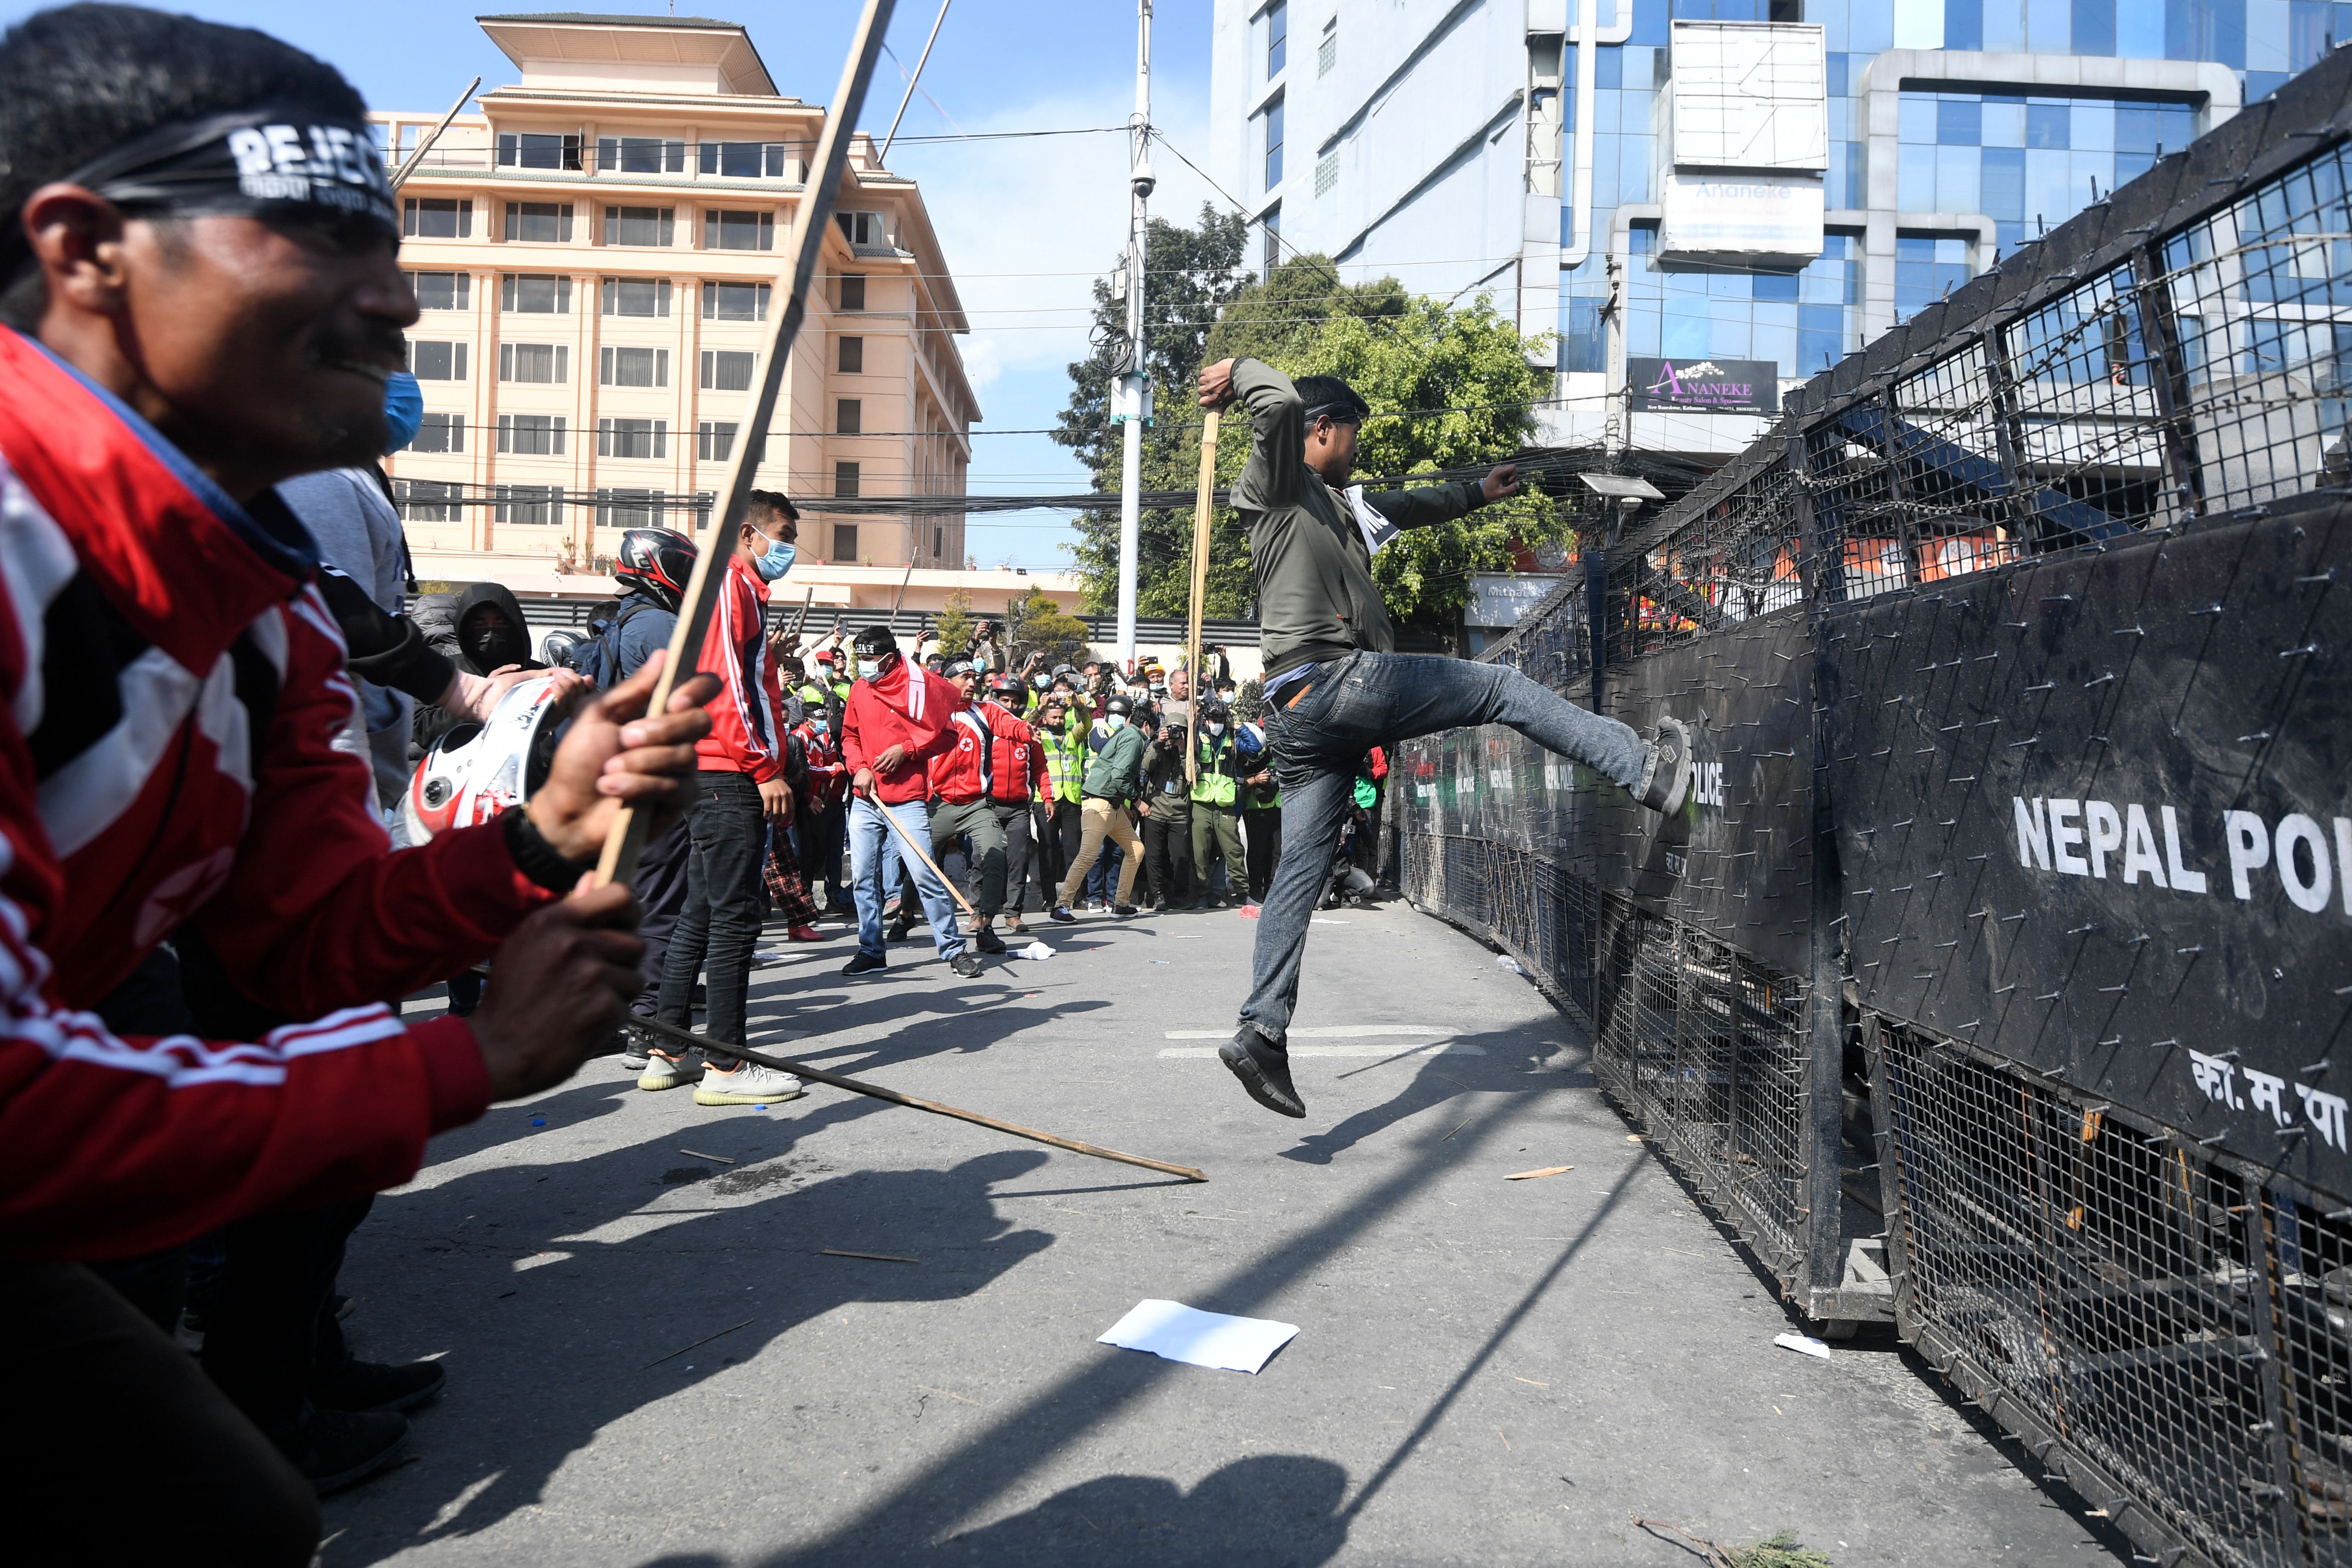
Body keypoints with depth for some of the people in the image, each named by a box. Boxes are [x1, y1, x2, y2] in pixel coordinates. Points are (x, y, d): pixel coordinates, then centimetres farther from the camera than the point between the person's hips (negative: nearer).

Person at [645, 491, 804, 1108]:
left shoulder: (744, 593, 24)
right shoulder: (729, 583, -7)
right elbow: (724, 680, -18)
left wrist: (772, 769, 18)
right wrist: (765, 768, -18)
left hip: (718, 779, 11)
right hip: (730, 777, -11)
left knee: (702, 912, 13)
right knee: (735, 917, -9)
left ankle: (666, 1052, 18)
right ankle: (726, 1067, -6)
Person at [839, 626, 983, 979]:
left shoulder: (921, 684, -6)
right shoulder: (859, 689, 10)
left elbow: (948, 732, -4)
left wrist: (907, 749, -11)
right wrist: (859, 767, 1)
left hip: (907, 800, -6)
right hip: (865, 799, 6)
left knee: (924, 873, -11)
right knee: (863, 877, 7)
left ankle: (953, 949, -1)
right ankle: (871, 951, 19)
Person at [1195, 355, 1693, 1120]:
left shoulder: (1339, 503, 28)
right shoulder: (1277, 485, 1)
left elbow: (1406, 506, 43)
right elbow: (1282, 402, -19)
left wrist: (1475, 493, 54)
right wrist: (1241, 373, 1)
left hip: (1298, 716, 10)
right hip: (1337, 681, -10)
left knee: (1301, 867, 3)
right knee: (1502, 688, 2)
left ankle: (1262, 1030, 0)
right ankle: (1647, 770, 5)